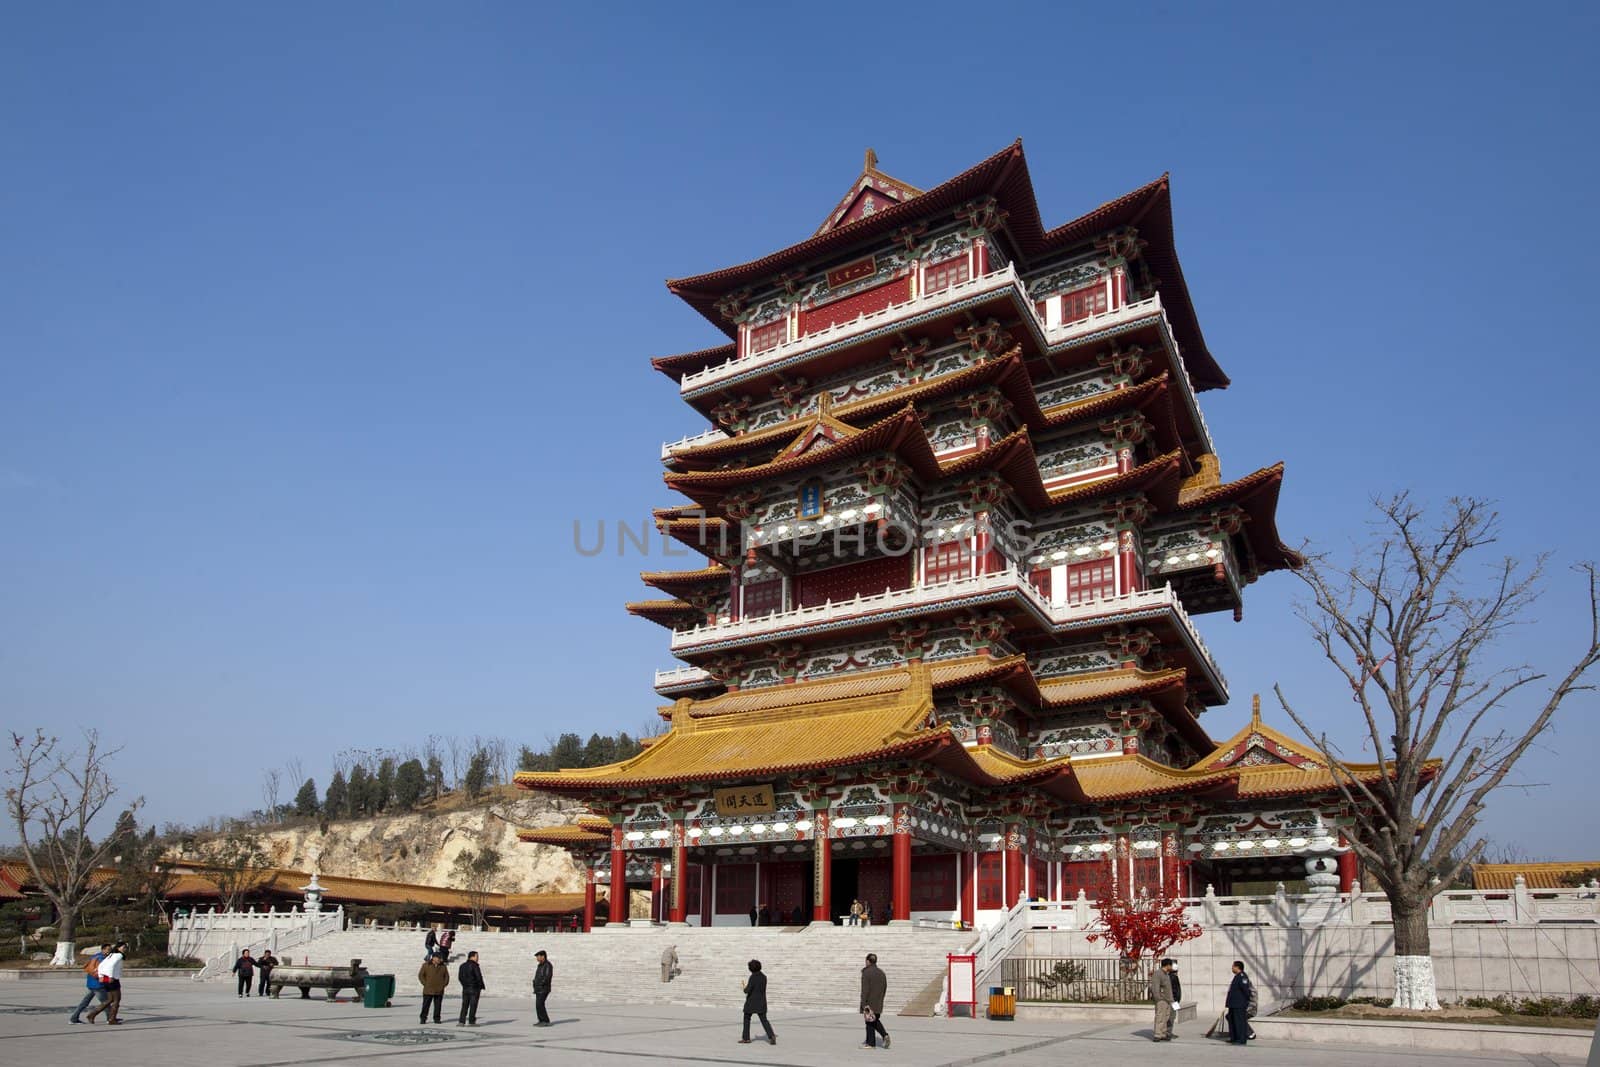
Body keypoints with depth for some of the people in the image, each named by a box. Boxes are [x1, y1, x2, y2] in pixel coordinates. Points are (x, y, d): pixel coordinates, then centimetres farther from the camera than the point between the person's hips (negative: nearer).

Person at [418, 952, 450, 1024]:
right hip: (428, 991, -2)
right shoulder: (426, 965, 1)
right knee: (425, 1005, -2)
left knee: (438, 1006, 3)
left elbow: (446, 976, 15)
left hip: (439, 991, 2)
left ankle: (436, 1018, 10)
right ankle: (423, 1019, 7)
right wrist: (425, 984, -7)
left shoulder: (443, 966, 9)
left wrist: (444, 985, 2)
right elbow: (420, 975, 2)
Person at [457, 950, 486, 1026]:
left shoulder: (462, 966, 9)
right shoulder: (474, 966, -13)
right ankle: (471, 1022, -1)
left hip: (465, 989, 6)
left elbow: (460, 977, 13)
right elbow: (479, 977, -13)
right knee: (473, 1005, -1)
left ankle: (461, 1021, 3)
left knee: (464, 1005, 9)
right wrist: (482, 987, -2)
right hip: (474, 988, -6)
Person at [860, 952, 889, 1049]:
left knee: (870, 1022, 4)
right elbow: (885, 988, 13)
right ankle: (885, 1035, 3)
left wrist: (864, 1004, -17)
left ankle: (871, 1043, 10)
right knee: (876, 1020, 21)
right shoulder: (881, 973, 8)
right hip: (878, 1003, 6)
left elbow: (865, 989, -18)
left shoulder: (866, 973, -14)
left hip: (869, 1002, -6)